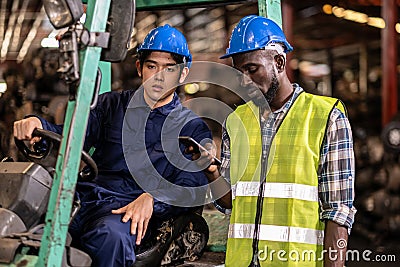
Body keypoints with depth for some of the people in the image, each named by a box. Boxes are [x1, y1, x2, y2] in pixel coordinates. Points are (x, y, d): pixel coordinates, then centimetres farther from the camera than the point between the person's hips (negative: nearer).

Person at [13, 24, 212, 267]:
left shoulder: (194, 128, 13)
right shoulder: (112, 104, 23)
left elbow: (190, 187, 0)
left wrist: (151, 199, -20)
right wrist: (37, 125, -11)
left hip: (129, 207, -2)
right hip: (85, 194, 3)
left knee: (110, 237, -39)